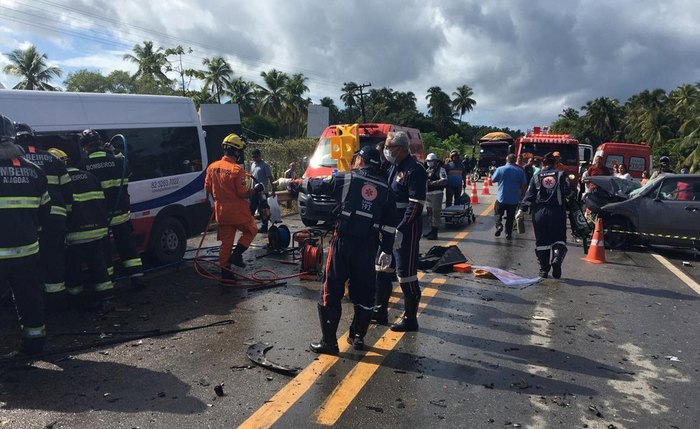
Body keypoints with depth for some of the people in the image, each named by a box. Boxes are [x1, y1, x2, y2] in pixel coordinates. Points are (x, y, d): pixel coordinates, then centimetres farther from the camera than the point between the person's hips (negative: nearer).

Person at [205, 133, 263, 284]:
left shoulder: (212, 167, 2)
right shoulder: (237, 169, -18)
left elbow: (208, 188, 10)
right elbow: (243, 193, -19)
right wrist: (256, 190, -2)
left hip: (221, 212, 6)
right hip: (238, 211, -6)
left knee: (226, 243, 12)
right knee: (251, 230, 20)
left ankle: (225, 275, 15)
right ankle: (236, 255, 6)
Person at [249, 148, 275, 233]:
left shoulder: (265, 166, -8)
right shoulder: (252, 164, 14)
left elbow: (270, 178, -10)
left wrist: (273, 190, -15)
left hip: (262, 191, -7)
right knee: (251, 208, 10)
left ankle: (264, 227, 7)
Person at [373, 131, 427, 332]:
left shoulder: (414, 170, -16)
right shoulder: (394, 168, 13)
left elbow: (416, 205, -21)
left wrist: (400, 230, -25)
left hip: (406, 230, -9)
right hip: (390, 227, 10)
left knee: (405, 274, -2)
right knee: (383, 269, 16)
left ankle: (410, 320, 12)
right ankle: (380, 312, 30)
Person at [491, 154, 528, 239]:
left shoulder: (500, 169, -7)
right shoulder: (520, 171, -2)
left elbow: (493, 179, 4)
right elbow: (524, 185, 1)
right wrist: (521, 195, 13)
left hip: (501, 197, -1)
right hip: (514, 199, 2)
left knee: (499, 213, 14)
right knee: (510, 216, 11)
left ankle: (499, 225, -11)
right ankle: (508, 234, 14)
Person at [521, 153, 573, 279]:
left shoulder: (536, 177, 6)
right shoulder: (561, 175, 4)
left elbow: (529, 196, 1)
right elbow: (567, 192, -8)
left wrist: (523, 210, 6)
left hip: (539, 212, 1)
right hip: (557, 212, -1)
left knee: (541, 241, 8)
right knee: (559, 239, 9)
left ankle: (544, 270, 10)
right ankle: (557, 258, -20)